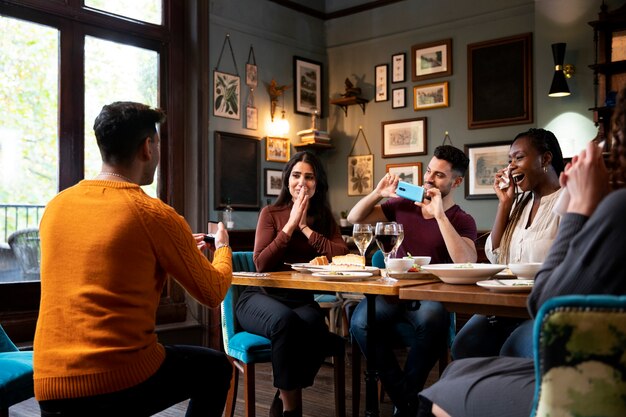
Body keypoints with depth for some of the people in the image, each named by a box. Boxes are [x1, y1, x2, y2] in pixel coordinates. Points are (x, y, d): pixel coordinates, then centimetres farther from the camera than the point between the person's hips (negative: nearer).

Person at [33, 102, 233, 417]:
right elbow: (213, 294, 2)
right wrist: (223, 247, 23)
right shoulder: (155, 215, -11)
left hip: (50, 386, 6)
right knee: (215, 368, 23)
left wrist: (181, 247, 31)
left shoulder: (56, 206, 6)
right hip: (124, 379, -5)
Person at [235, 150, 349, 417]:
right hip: (262, 297, -2)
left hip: (302, 300, 2)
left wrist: (305, 228, -10)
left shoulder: (324, 218, 10)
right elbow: (261, 264, -11)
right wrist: (290, 225, -11)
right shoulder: (271, 213, 1)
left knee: (315, 328, -32)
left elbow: (342, 255, -9)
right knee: (286, 320, -37)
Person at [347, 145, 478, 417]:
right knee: (361, 322, -30)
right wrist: (378, 193, 0)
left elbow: (467, 264, -19)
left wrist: (439, 215, -19)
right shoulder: (403, 205, 12)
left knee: (433, 320, -39)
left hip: (431, 296, -3)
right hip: (393, 291, 3)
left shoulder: (462, 220, 1)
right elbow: (354, 219, 17)